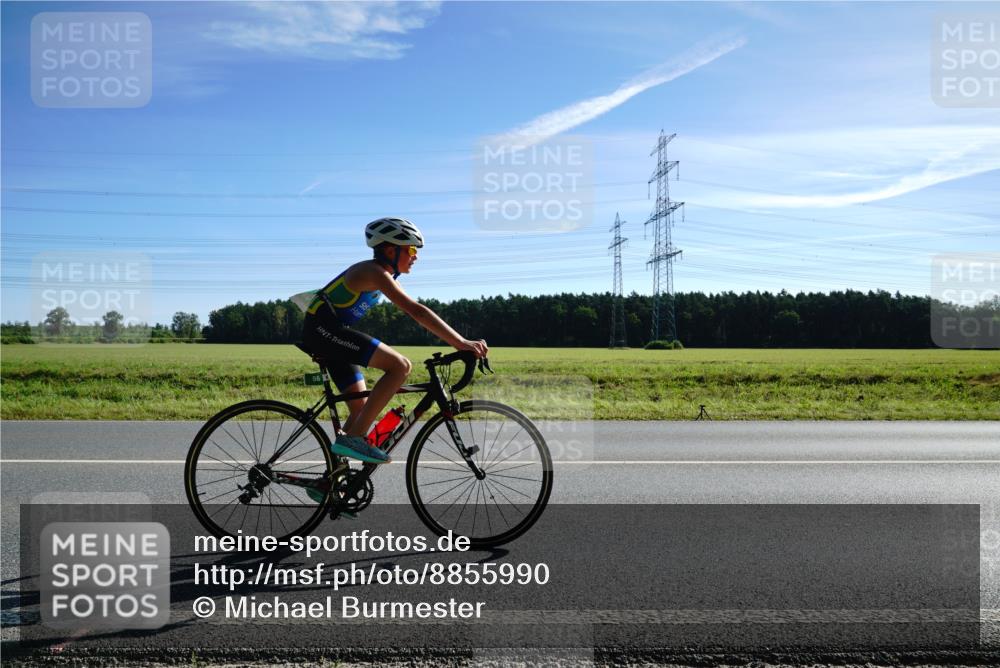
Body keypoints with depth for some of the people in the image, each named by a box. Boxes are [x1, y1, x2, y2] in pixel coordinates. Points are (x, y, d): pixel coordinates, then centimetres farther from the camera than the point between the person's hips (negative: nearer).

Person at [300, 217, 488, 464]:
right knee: (401, 366, -22)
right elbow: (416, 311, -28)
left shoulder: (385, 276, 13)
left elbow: (417, 314, 14)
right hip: (322, 327, -10)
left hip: (326, 333, 10)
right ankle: (352, 438, -20)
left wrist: (459, 342, 5)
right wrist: (461, 343, -31)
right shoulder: (375, 272, -18)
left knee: (362, 409, 8)